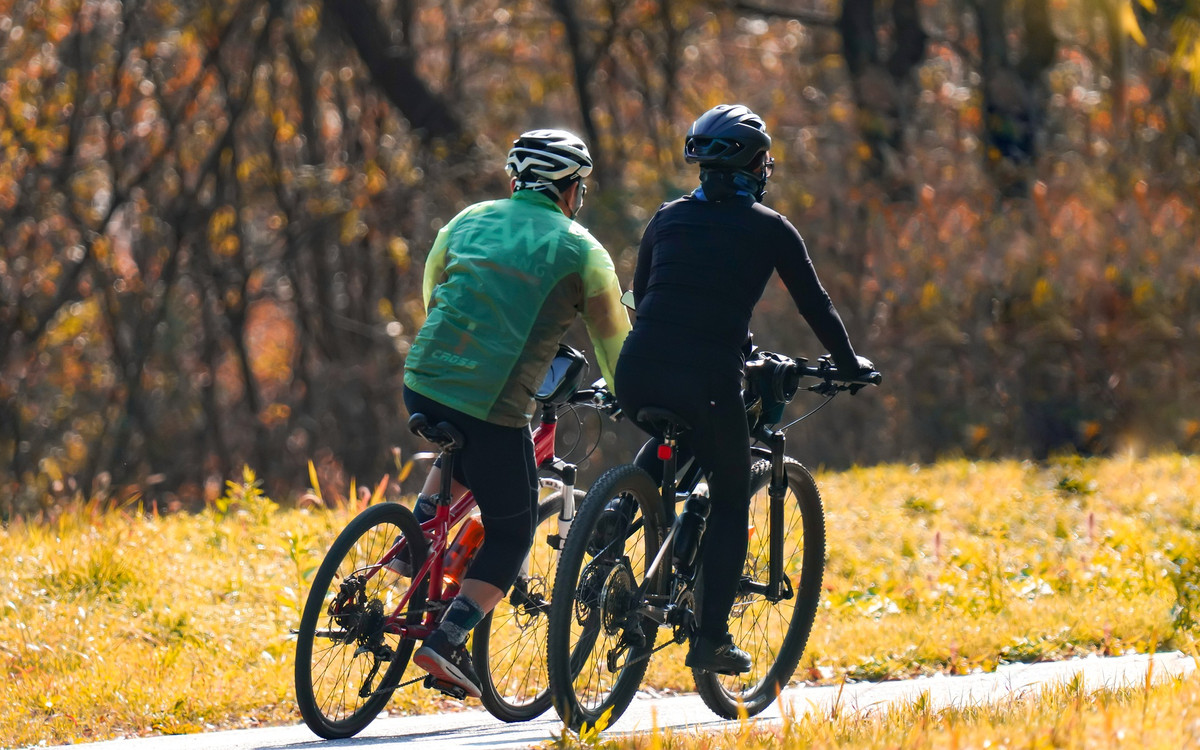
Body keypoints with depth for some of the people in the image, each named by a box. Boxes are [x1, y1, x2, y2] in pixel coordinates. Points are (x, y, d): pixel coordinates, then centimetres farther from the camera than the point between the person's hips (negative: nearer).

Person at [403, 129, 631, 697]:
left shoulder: (468, 221, 16)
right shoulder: (580, 251, 5)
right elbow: (615, 346, 11)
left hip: (422, 386, 5)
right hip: (494, 406, -5)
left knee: (464, 452, 38)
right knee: (510, 535, 11)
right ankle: (447, 640, -5)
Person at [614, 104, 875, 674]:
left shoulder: (669, 217, 16)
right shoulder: (768, 229, 6)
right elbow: (815, 306, 13)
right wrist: (849, 365, 29)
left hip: (637, 376, 4)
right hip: (708, 383, -4)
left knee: (674, 443, 37)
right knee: (730, 502, 16)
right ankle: (711, 639, 9)